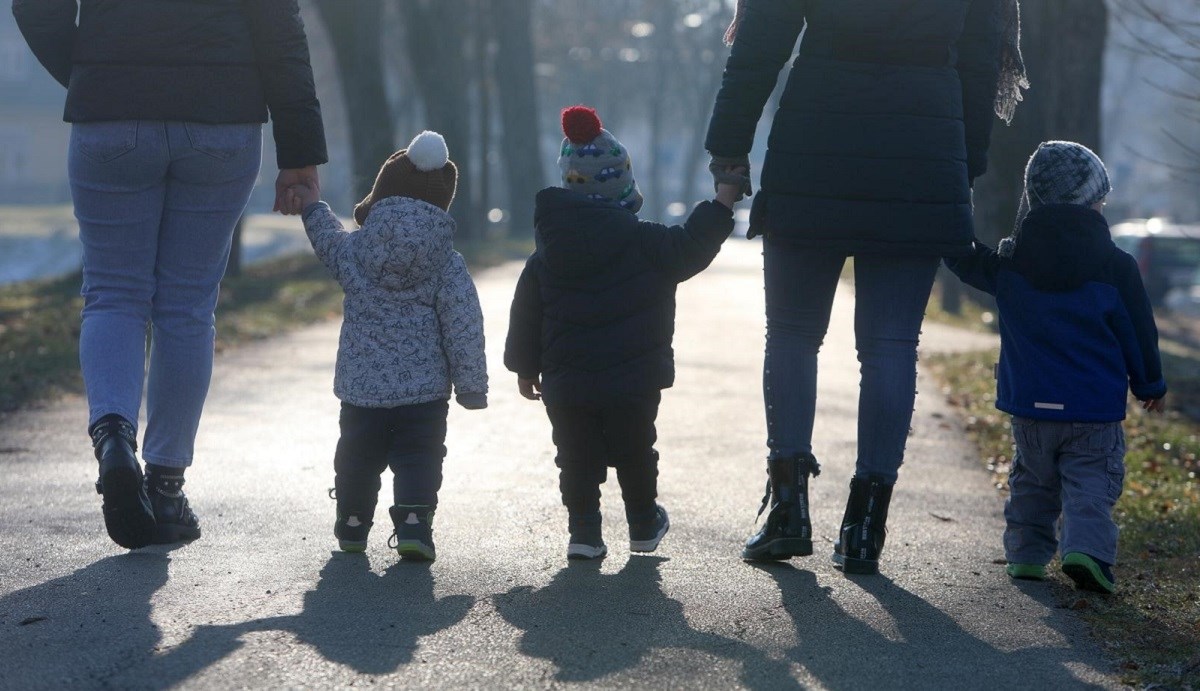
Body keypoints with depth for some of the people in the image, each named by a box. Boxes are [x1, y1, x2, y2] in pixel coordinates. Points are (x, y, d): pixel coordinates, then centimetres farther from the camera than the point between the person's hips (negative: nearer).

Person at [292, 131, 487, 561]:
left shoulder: (353, 250, -2)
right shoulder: (448, 263, -7)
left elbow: (329, 243, 24)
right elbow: (463, 327, -7)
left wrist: (313, 207, 43)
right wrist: (472, 387, -1)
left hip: (361, 386, 2)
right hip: (424, 390, -2)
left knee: (357, 456, 18)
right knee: (418, 458, 1)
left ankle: (352, 523, 29)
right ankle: (414, 519, -16)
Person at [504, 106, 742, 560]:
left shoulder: (544, 258, 2)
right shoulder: (646, 243, -10)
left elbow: (526, 318, 7)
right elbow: (691, 246, -2)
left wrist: (525, 368, 18)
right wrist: (725, 200, 9)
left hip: (565, 386, 1)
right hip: (634, 382, -1)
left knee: (577, 458, 9)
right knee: (635, 453, 15)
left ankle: (583, 530, 3)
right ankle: (644, 525, 27)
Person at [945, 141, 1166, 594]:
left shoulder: (1009, 262, -2)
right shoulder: (1115, 267, -7)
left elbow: (964, 260, 14)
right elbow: (1139, 332, 1)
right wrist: (1151, 385, 15)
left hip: (1029, 406, 3)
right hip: (1095, 409, -3)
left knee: (1031, 479, 19)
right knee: (1091, 484, 1)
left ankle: (1027, 552, 14)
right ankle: (1086, 547, -19)